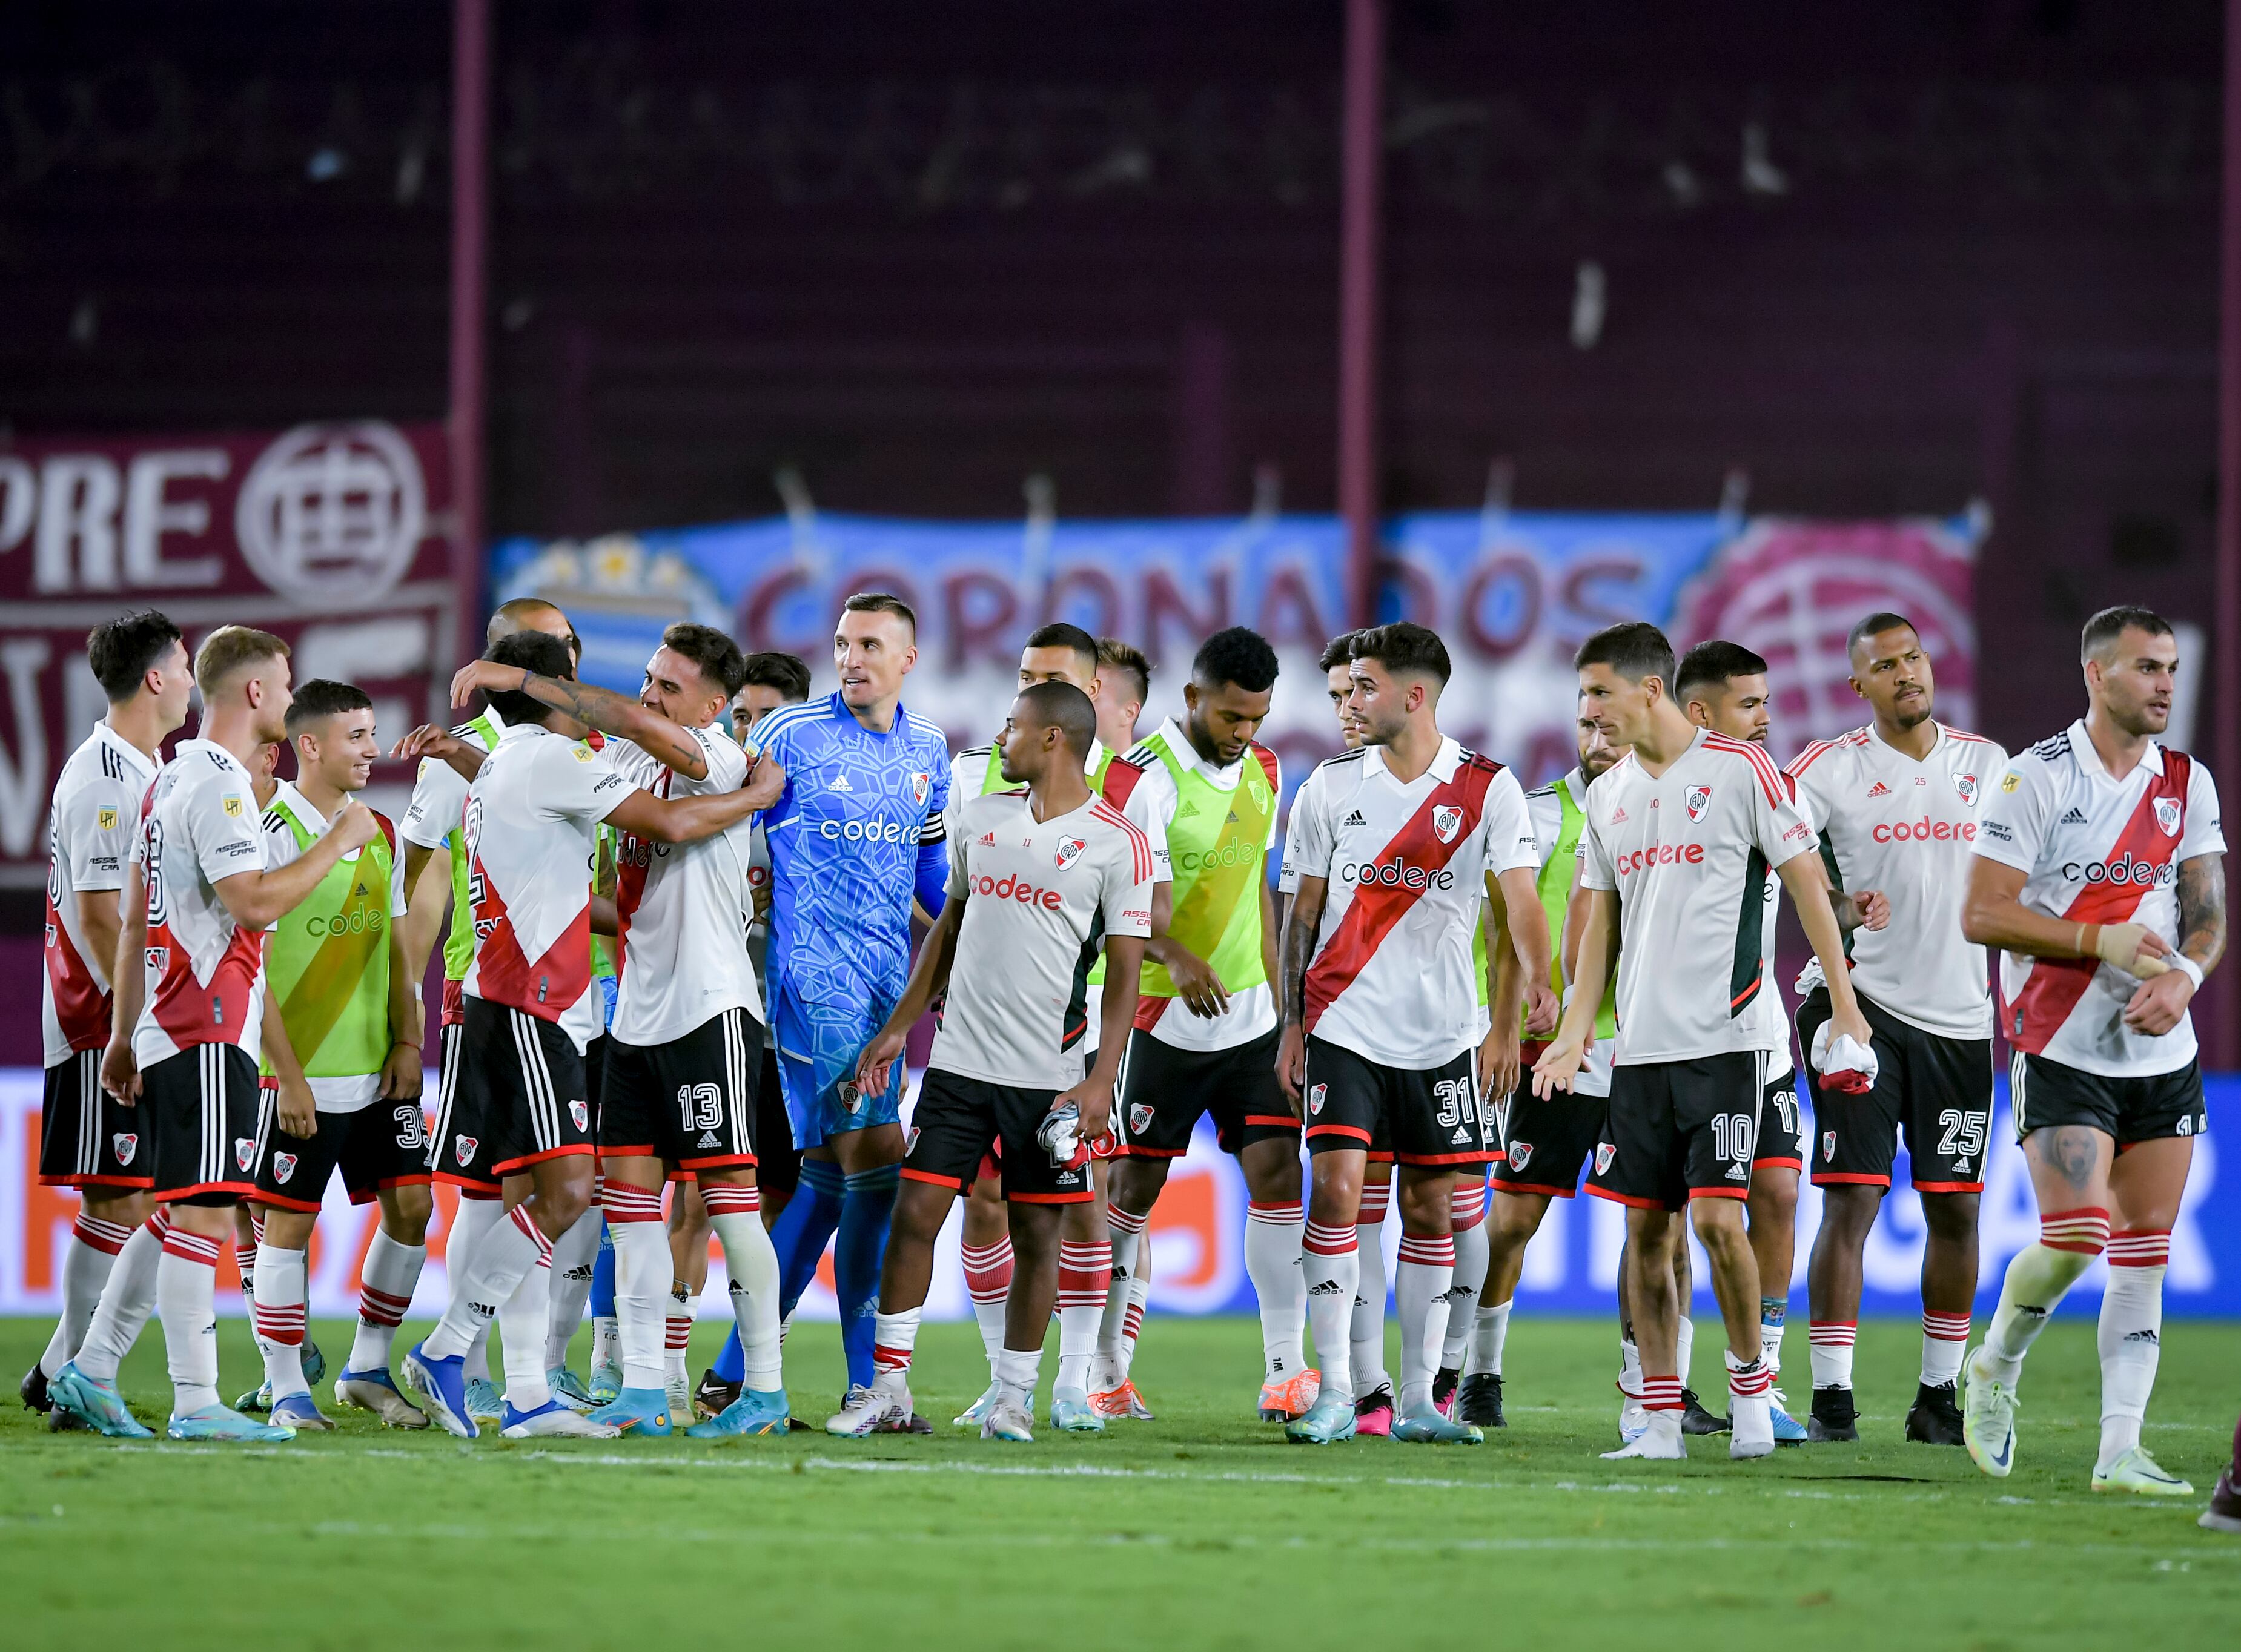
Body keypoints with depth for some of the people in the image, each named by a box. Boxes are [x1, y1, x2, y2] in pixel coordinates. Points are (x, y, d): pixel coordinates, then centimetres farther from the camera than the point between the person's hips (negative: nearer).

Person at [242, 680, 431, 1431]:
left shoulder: (379, 832, 11)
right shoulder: (273, 831, -11)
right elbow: (249, 963, -13)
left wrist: (407, 1042, 6)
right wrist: (287, 1074, -16)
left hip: (378, 1069, 7)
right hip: (303, 1073, -7)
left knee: (410, 1205, 4)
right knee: (287, 1224, -2)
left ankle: (366, 1370, 18)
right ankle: (288, 1393, 5)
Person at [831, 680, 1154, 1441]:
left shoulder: (1116, 842, -5)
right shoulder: (980, 819, 10)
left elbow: (1125, 972, -5)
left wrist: (1102, 1079, -12)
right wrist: (899, 1026, 16)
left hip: (1049, 1075, -4)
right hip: (959, 1057, 4)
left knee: (1037, 1233, 2)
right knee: (915, 1212, -2)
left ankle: (1015, 1397, 11)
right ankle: (889, 1387, 3)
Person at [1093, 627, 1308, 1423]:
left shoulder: (1262, 771, 10)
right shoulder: (1143, 776, -13)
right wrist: (1176, 957, -36)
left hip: (1251, 1019, 6)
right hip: (1163, 1019, -6)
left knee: (1277, 1172, -4)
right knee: (1133, 1186, 2)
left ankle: (1286, 1370, -4)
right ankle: (1106, 1372, 10)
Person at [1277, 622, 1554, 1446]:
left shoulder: (1488, 790, -2)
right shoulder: (1331, 786, 4)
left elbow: (1517, 898, -10)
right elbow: (1303, 913, 10)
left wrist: (1534, 980, -28)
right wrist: (1293, 1022, 4)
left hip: (1443, 1033, 0)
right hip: (1344, 1027, 0)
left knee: (1430, 1208, 4)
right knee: (1336, 1188, -12)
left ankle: (1417, 1400, 12)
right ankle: (1335, 1393, -8)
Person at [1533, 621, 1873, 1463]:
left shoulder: (1739, 770, -5)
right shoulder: (1607, 795, 12)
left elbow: (1806, 882, -2)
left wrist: (1844, 1005, -4)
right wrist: (1574, 1033, 8)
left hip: (1722, 1039, -6)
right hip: (1639, 1047, 6)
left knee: (1717, 1215, -12)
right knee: (1645, 1229, 3)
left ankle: (1750, 1384, 7)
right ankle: (1661, 1418, 8)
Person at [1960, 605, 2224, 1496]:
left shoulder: (2189, 784, 9)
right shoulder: (2037, 777, -8)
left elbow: (2208, 913, 11)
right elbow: (1982, 914, -10)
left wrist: (2183, 975, -10)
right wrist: (2101, 941, -18)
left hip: (2163, 1052, 5)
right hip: (2061, 1047, -5)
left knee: (2142, 1254, 1)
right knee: (2074, 1235, -16)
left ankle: (2120, 1451, 3)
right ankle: (1994, 1366, 11)